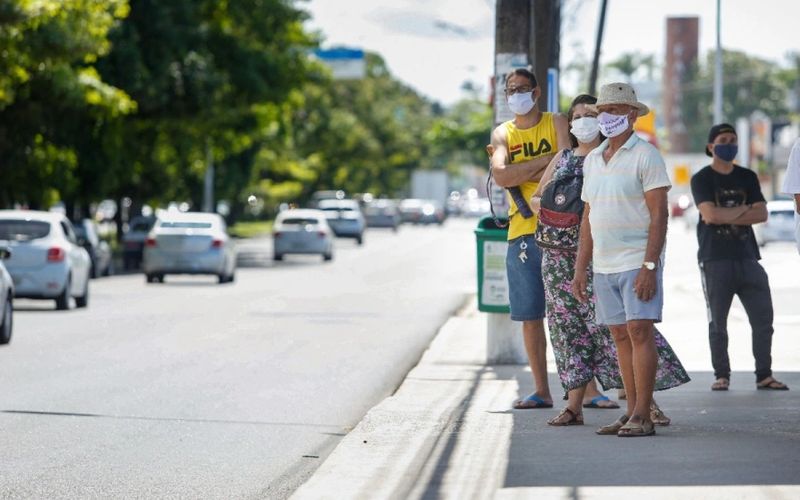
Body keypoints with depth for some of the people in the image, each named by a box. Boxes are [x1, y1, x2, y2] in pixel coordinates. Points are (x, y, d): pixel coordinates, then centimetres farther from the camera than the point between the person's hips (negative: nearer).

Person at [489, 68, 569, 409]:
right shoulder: (502, 134, 13)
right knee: (530, 314, 4)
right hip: (522, 231, 3)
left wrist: (522, 173, -7)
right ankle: (541, 391, 10)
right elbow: (501, 176, -4)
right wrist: (546, 161, -8)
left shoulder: (556, 124, 6)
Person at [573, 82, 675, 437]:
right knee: (620, 336, 6)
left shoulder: (645, 156, -7)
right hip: (604, 265, 7)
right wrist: (580, 269, 14)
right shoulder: (592, 160, 15)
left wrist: (649, 266, -20)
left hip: (638, 261, -7)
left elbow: (659, 215, -12)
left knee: (639, 331, -12)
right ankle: (631, 412, 9)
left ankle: (643, 416, -12)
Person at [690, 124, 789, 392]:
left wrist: (726, 216, -9)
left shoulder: (748, 178, 15)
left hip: (747, 257, 4)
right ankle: (721, 375, 8)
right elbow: (710, 214, -14)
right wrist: (744, 210, -4)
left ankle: (764, 375, 6)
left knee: (763, 319, -1)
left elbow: (762, 214, 2)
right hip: (715, 259, -4)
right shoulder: (702, 179, 2)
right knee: (718, 323, 0)